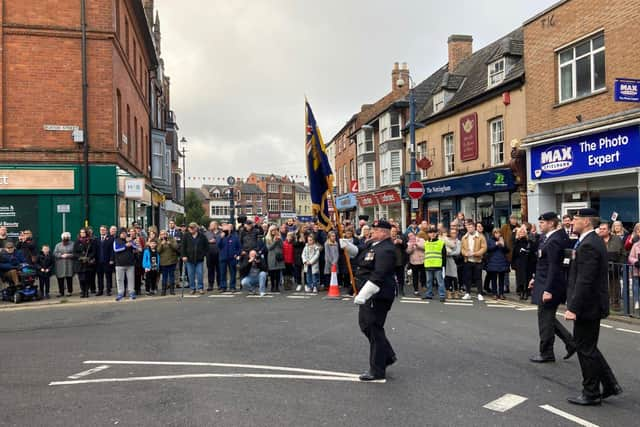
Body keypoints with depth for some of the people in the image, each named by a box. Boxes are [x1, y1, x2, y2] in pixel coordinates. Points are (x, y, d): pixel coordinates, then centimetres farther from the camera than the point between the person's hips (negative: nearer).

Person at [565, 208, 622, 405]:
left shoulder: (588, 245, -21)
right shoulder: (595, 241, 12)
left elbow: (584, 281, -25)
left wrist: (573, 308, -23)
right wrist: (574, 305, 19)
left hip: (587, 306, -10)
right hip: (593, 304, 10)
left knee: (586, 350, 3)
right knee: (587, 347, 20)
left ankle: (591, 394, 15)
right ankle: (610, 385, 27)